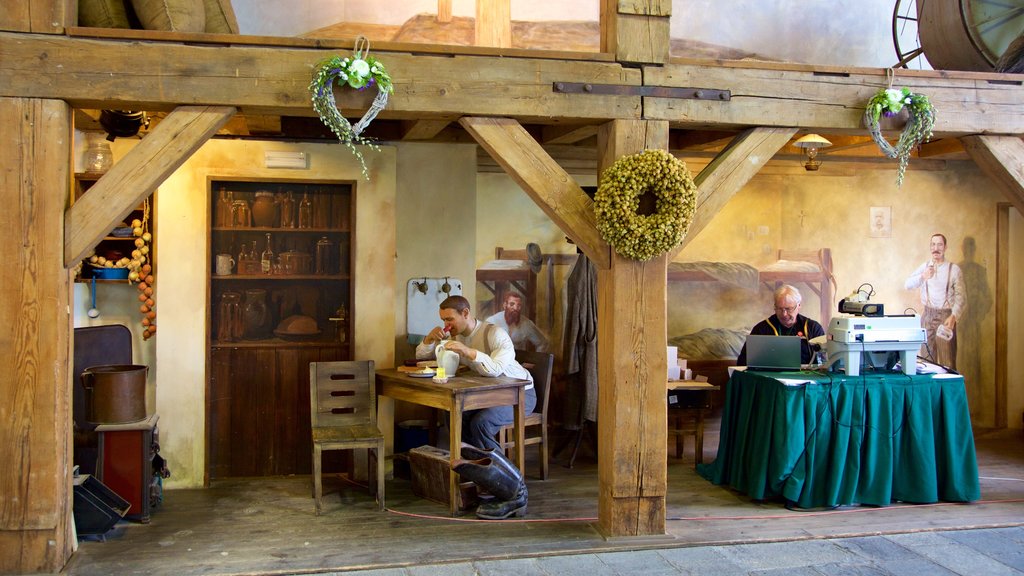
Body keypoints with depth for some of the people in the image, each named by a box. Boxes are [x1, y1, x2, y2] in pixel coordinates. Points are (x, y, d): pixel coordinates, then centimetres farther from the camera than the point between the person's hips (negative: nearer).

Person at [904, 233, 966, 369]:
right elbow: (907, 285, -3)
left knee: (947, 360, -5)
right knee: (927, 358, 4)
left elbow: (961, 296, -5)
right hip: (928, 315, 3)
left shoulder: (954, 269, -1)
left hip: (946, 316, -3)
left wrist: (953, 316, -19)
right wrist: (922, 277, -22)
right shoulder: (924, 267, 8)